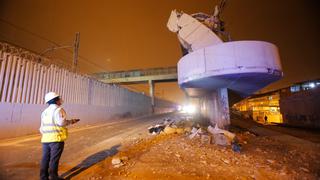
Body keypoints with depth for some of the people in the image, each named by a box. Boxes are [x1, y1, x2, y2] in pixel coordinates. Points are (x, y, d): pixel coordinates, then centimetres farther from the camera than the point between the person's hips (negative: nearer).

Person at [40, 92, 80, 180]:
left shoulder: (44, 111, 14)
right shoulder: (58, 110, -9)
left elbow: (42, 127, 17)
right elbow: (61, 122, -22)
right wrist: (71, 121, -7)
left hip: (45, 139, 7)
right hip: (56, 138, -7)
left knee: (45, 158, 15)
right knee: (54, 158, 3)